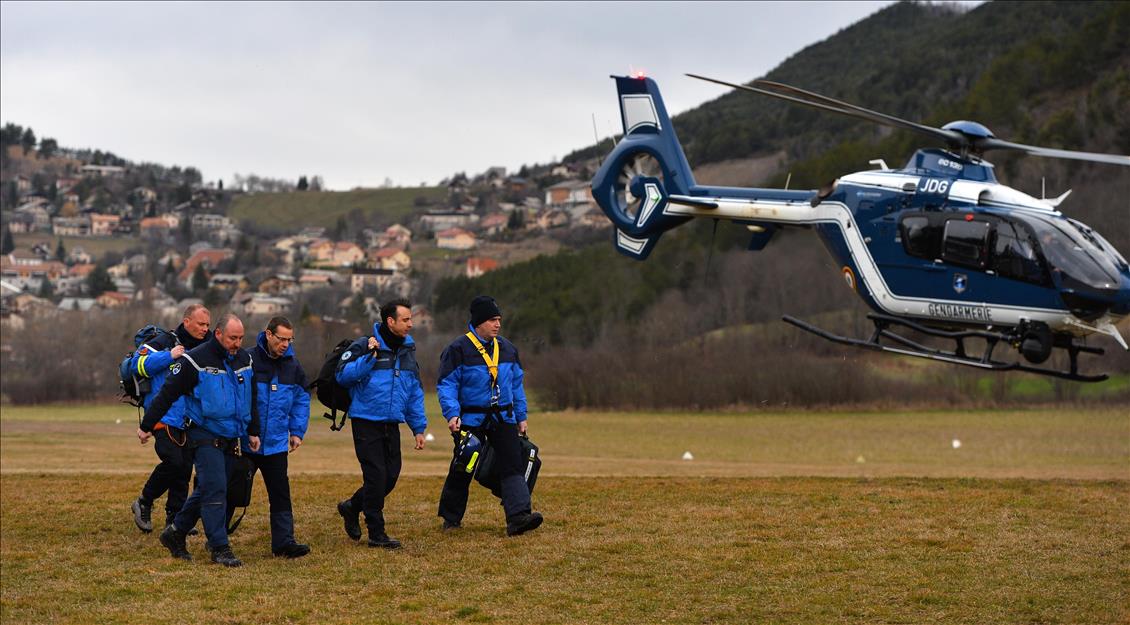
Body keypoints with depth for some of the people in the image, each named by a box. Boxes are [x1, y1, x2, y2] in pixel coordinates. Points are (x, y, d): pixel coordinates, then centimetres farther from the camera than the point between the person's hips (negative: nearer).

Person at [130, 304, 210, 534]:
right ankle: (144, 503, 1)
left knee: (185, 468, 4)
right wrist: (169, 356, -21)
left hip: (188, 420, 7)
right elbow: (138, 364, -17)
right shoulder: (164, 342, -6)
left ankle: (175, 517, 13)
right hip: (163, 417, -7)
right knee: (173, 461, -18)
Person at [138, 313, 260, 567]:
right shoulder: (196, 361, -12)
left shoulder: (244, 360, 8)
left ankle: (175, 533, 26)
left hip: (229, 439, 7)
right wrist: (146, 427, -4)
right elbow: (167, 394, -7)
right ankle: (219, 548, -10)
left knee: (206, 490, 11)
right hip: (204, 435, -7)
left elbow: (251, 398, 21)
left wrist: (253, 431, 21)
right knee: (215, 489, -13)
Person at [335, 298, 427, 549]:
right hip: (366, 422, -6)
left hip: (392, 424, 6)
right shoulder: (364, 346, -9)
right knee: (376, 476, -6)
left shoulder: (408, 349, 11)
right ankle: (376, 533, 4)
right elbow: (342, 376, -17)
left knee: (391, 476, 6)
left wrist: (418, 428, 12)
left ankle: (352, 507, 29)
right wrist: (369, 357, -25)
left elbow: (415, 392, 15)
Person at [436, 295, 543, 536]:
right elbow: (446, 385, -8)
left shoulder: (508, 349, 11)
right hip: (470, 420, -4)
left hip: (503, 419, 4)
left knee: (512, 465, -12)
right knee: (462, 470, 5)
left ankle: (518, 516, -21)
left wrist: (521, 417, 17)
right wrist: (452, 414, -21)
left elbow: (516, 385, 19)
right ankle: (451, 517, 22)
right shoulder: (458, 349, -7)